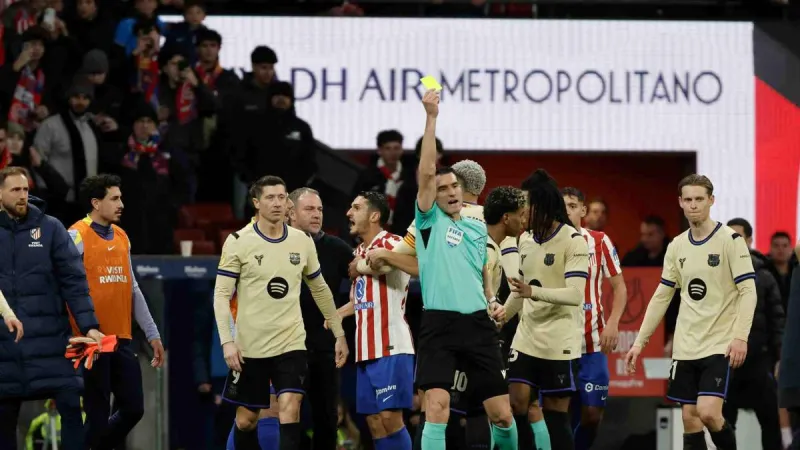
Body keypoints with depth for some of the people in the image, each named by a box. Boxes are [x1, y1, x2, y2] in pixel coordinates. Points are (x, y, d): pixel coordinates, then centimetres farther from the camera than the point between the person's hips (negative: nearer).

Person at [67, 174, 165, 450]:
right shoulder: (77, 236, -7)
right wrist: (86, 330, -21)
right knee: (98, 415, -3)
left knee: (133, 409, 6)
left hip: (122, 340, 7)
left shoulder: (121, 237, 15)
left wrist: (152, 334, 19)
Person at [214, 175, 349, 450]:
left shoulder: (302, 242, 5)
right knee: (246, 420, 7)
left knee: (290, 409, -18)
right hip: (249, 347, -1)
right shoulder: (238, 242, -5)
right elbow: (221, 295, -6)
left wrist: (339, 334, 19)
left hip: (291, 343, 1)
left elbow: (320, 290, 18)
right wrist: (227, 341, -17)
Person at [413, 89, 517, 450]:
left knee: (502, 414, 3)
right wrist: (431, 117, -18)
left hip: (478, 324, 4)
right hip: (440, 325, -4)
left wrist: (492, 300, 8)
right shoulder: (429, 221, 3)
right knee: (436, 407, -17)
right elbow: (427, 172, -11)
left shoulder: (477, 227, 16)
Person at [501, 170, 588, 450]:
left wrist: (533, 292, -33)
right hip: (526, 339, 6)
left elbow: (575, 295, -21)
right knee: (517, 404, -5)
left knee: (556, 414, -2)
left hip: (559, 343, -6)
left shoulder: (573, 241, -11)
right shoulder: (525, 240, 10)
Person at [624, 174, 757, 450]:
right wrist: (640, 341, 12)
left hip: (720, 345, -5)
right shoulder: (677, 247, 10)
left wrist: (740, 336, -22)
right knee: (689, 419, 3)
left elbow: (747, 291, -11)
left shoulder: (730, 240, -7)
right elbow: (661, 297, 15)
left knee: (708, 413, -18)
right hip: (685, 347, 6)